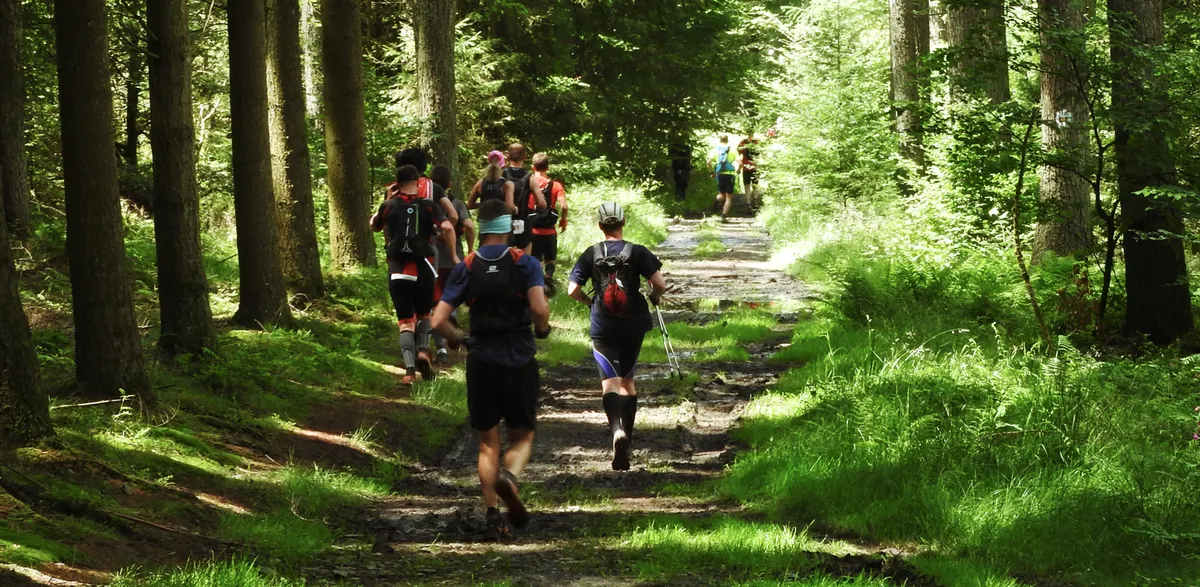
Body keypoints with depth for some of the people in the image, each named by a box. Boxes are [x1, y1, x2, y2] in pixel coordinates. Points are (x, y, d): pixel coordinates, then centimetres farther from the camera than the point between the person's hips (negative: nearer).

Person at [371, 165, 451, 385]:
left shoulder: (389, 206, 1)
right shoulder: (428, 206, -2)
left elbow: (374, 225, 21)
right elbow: (447, 227, -16)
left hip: (398, 270, 0)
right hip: (423, 268, 0)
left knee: (405, 320, 4)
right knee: (423, 314, 20)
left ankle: (410, 369, -13)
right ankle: (422, 349, -7)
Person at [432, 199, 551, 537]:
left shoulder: (466, 268, 2)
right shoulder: (525, 263, -4)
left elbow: (438, 321, -5)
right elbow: (539, 308, -18)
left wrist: (458, 339, 15)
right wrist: (542, 330, 3)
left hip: (481, 362, 2)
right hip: (520, 361, -1)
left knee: (488, 443, 11)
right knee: (522, 437, 12)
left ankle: (492, 513, 1)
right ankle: (509, 477, -20)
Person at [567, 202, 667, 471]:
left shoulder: (591, 254, -2)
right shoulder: (638, 252, -4)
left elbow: (573, 290, -5)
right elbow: (660, 284, -11)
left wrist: (588, 301, 16)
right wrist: (655, 297, 11)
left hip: (602, 327, -1)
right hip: (633, 325, 1)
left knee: (609, 381, -7)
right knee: (627, 380, 18)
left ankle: (617, 430, -31)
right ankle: (627, 433, 22)